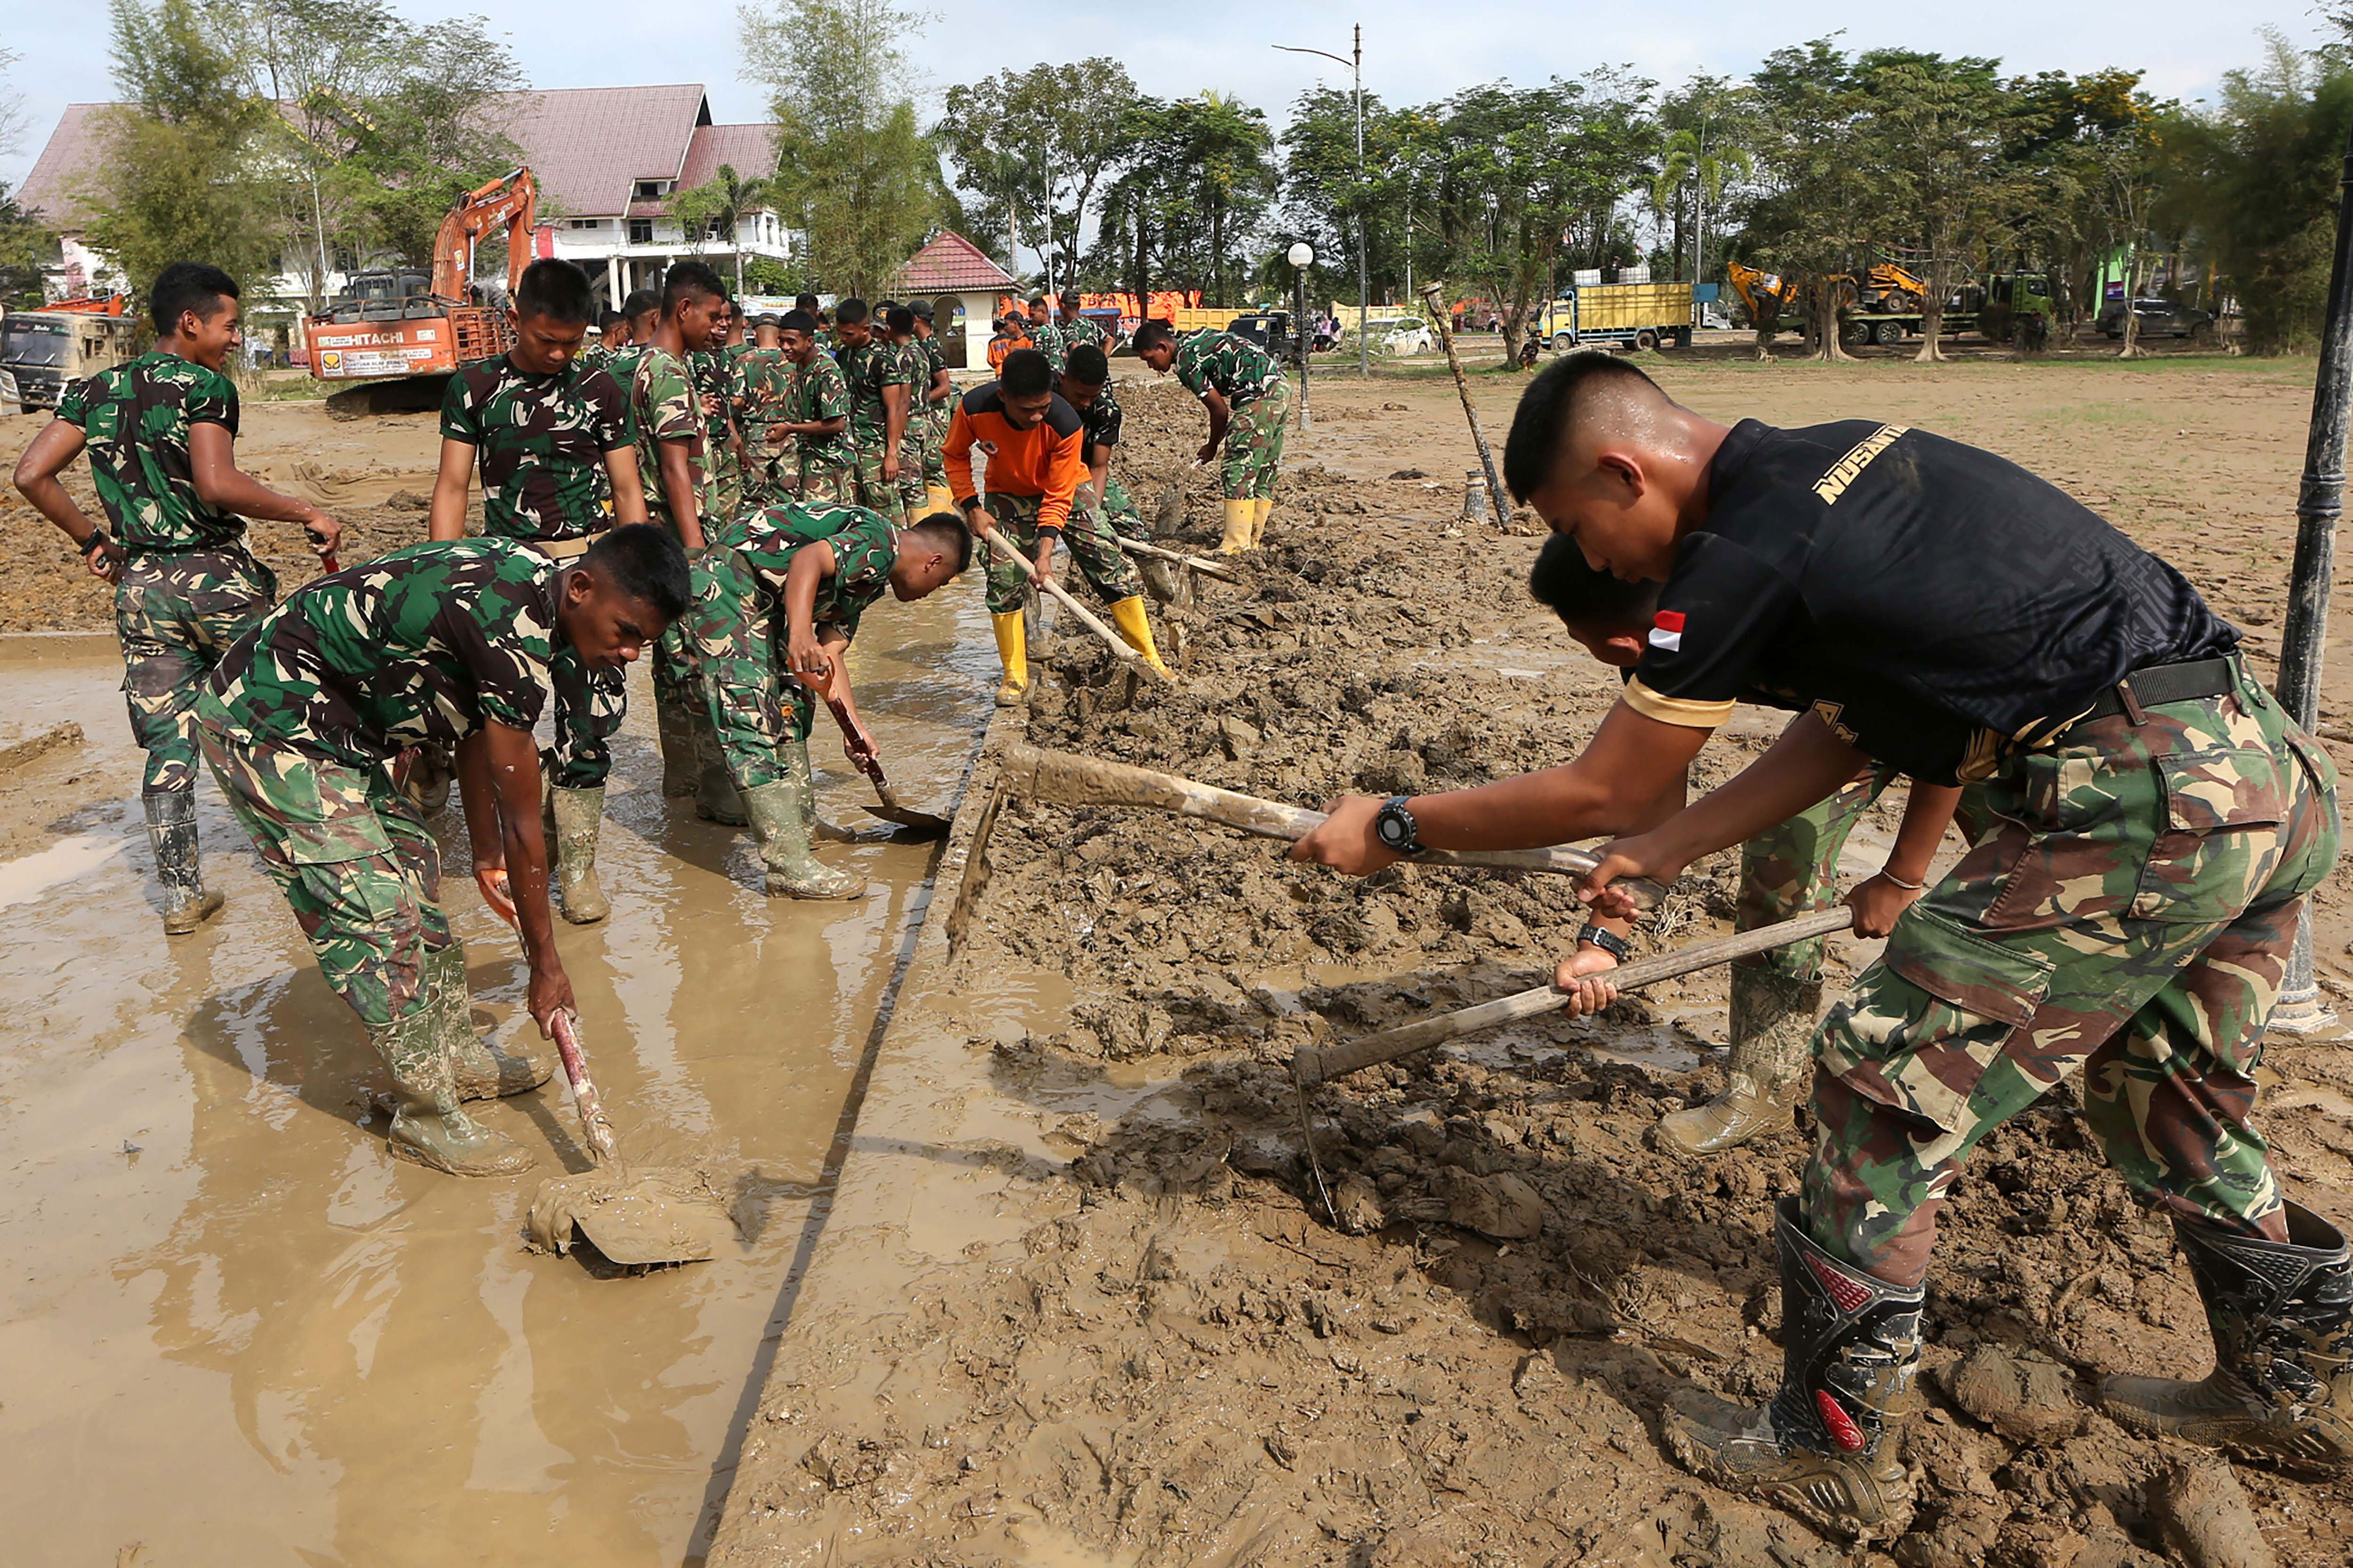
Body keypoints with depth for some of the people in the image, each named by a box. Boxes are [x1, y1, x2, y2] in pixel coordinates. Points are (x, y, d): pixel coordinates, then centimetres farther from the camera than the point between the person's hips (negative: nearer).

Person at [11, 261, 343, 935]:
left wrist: (90, 539, 15)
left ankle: (181, 894, 11)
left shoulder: (94, 391, 10)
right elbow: (218, 485, -24)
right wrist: (308, 514, -16)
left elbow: (31, 476, 6)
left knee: (167, 741, 8)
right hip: (217, 576, -6)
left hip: (139, 585, 6)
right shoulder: (204, 386, -10)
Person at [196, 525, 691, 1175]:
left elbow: (475, 732, 13)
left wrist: (488, 858, 21)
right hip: (266, 726, -10)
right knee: (378, 915, -10)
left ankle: (458, 1056, 29)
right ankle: (425, 1116, 3)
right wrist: (546, 964, -11)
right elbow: (523, 822, -22)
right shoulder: (511, 632, -30)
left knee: (415, 873, 16)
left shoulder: (530, 582, -1)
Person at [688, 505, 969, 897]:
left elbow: (829, 654, 15)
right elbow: (808, 559, -28)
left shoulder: (870, 578, 18)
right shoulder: (880, 544, -11)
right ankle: (789, 864, -18)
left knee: (792, 703, 20)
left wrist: (853, 726, 10)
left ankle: (802, 824, 31)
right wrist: (800, 635, -41)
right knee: (752, 720, -14)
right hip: (726, 583, -12)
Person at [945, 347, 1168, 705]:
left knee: (1112, 564, -11)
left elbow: (1058, 498, -25)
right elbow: (956, 455, -6)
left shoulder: (1065, 424, -33)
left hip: (1064, 487, -1)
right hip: (1008, 493, 1)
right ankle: (1015, 678, 2)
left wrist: (1045, 551, -32)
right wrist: (970, 505, -15)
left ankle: (1151, 661, -3)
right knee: (1003, 577, -12)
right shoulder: (974, 409, -29)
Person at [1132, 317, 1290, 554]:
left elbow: (1220, 410, -9)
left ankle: (1237, 544, -12)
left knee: (1239, 470, -9)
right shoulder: (1192, 341, 17)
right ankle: (1254, 539, 19)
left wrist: (1212, 447, 7)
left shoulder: (1185, 361, -11)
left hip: (1260, 397, -10)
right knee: (1264, 470, 12)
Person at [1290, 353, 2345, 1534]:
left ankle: (1835, 1452, 15)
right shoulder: (1845, 459, 13)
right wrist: (1663, 851, 19)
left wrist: (1391, 829, 6)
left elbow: (1595, 792, -5)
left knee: (1885, 1087, 1)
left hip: (2139, 806, -10)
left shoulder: (1745, 553, -15)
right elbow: (1845, 729, 18)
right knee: (2167, 1096, 27)